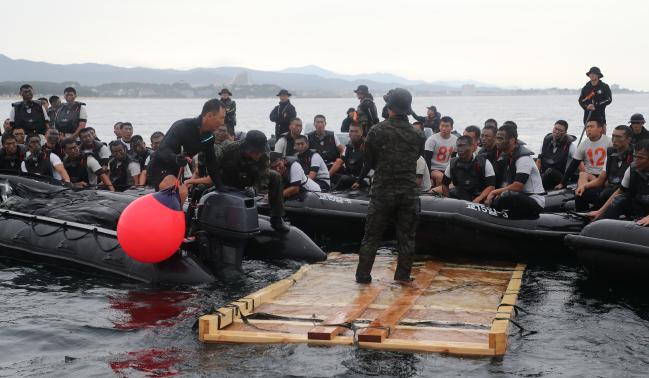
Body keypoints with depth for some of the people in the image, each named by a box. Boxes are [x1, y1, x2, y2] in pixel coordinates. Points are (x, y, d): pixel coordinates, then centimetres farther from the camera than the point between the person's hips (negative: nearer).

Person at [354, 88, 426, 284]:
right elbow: (416, 158, 11)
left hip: (382, 190, -2)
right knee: (406, 236, 10)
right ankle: (403, 275, 12)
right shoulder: (418, 135, 1)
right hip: (409, 192, 2)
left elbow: (368, 160, 1)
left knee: (372, 235, 6)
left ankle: (363, 275, 9)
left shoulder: (377, 131, -8)